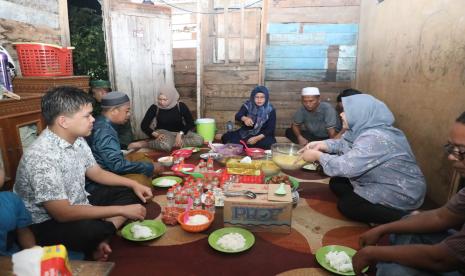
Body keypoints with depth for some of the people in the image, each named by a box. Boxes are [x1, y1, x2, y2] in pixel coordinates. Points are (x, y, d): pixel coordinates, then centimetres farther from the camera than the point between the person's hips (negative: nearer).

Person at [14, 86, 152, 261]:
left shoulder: (77, 140, -3)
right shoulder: (41, 156, -29)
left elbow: (96, 173, 11)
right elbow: (63, 213, -30)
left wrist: (133, 184, -1)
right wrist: (121, 210, -28)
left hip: (77, 206, 9)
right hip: (48, 225, -8)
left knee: (130, 194, 0)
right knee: (95, 230, -37)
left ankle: (98, 241, -12)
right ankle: (95, 244, -2)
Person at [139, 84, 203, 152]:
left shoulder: (181, 106, -9)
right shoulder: (155, 108, -9)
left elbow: (190, 122, -6)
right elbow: (144, 125, -7)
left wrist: (180, 133, -22)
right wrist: (156, 134, -24)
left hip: (180, 132, 3)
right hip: (163, 133, -2)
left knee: (199, 140, -25)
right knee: (165, 145, -39)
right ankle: (147, 144, -13)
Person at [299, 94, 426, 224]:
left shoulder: (375, 138, -32)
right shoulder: (365, 128, -3)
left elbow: (346, 166, -35)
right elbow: (345, 144, 10)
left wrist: (318, 155, -20)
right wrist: (321, 144, -7)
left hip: (401, 195, -9)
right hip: (381, 183, 9)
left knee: (346, 205, -6)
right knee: (336, 183, 5)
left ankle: (399, 217, 0)